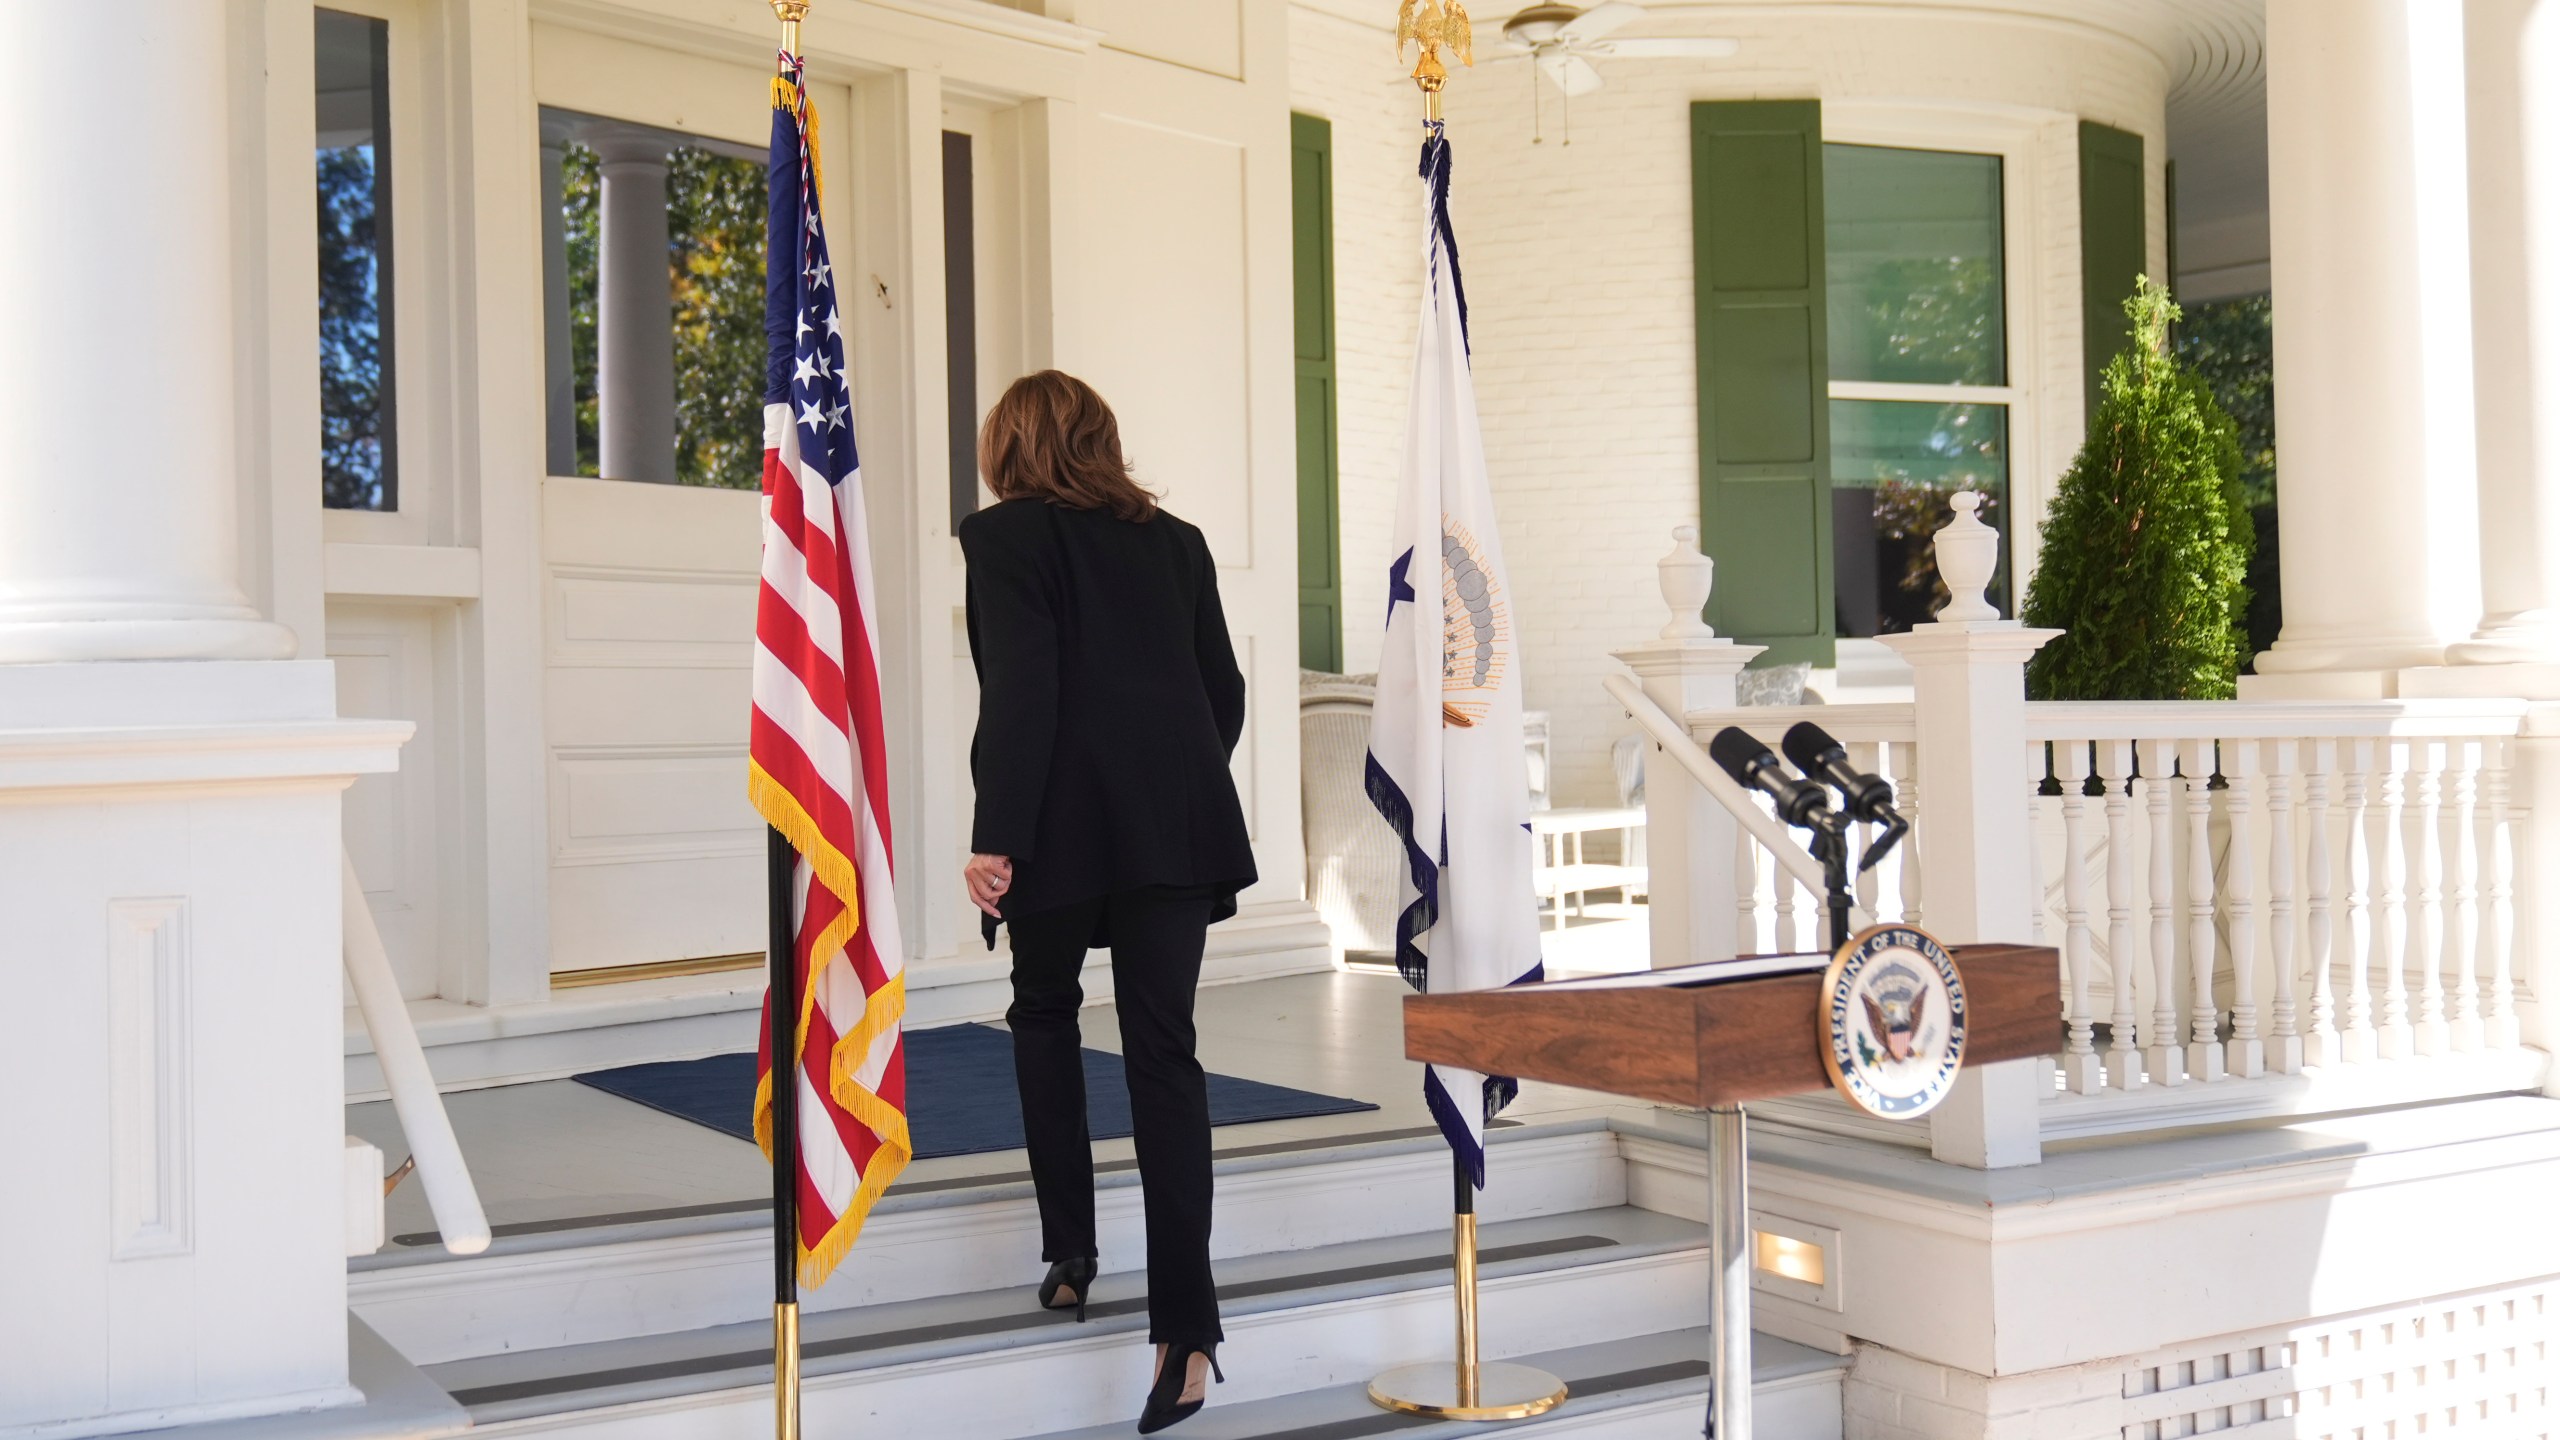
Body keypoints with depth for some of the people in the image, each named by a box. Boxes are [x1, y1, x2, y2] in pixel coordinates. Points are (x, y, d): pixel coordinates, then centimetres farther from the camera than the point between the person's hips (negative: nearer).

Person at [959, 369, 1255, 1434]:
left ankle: (1069, 1253, 20)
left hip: (1065, 825, -3)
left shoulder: (1006, 536, -1)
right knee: (1163, 1052, 0)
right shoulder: (1176, 540, 15)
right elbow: (1225, 691, 15)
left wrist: (994, 836, -14)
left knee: (1044, 1014, 21)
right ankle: (1185, 1324, -8)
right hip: (1177, 824, 4)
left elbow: (1020, 695, -12)